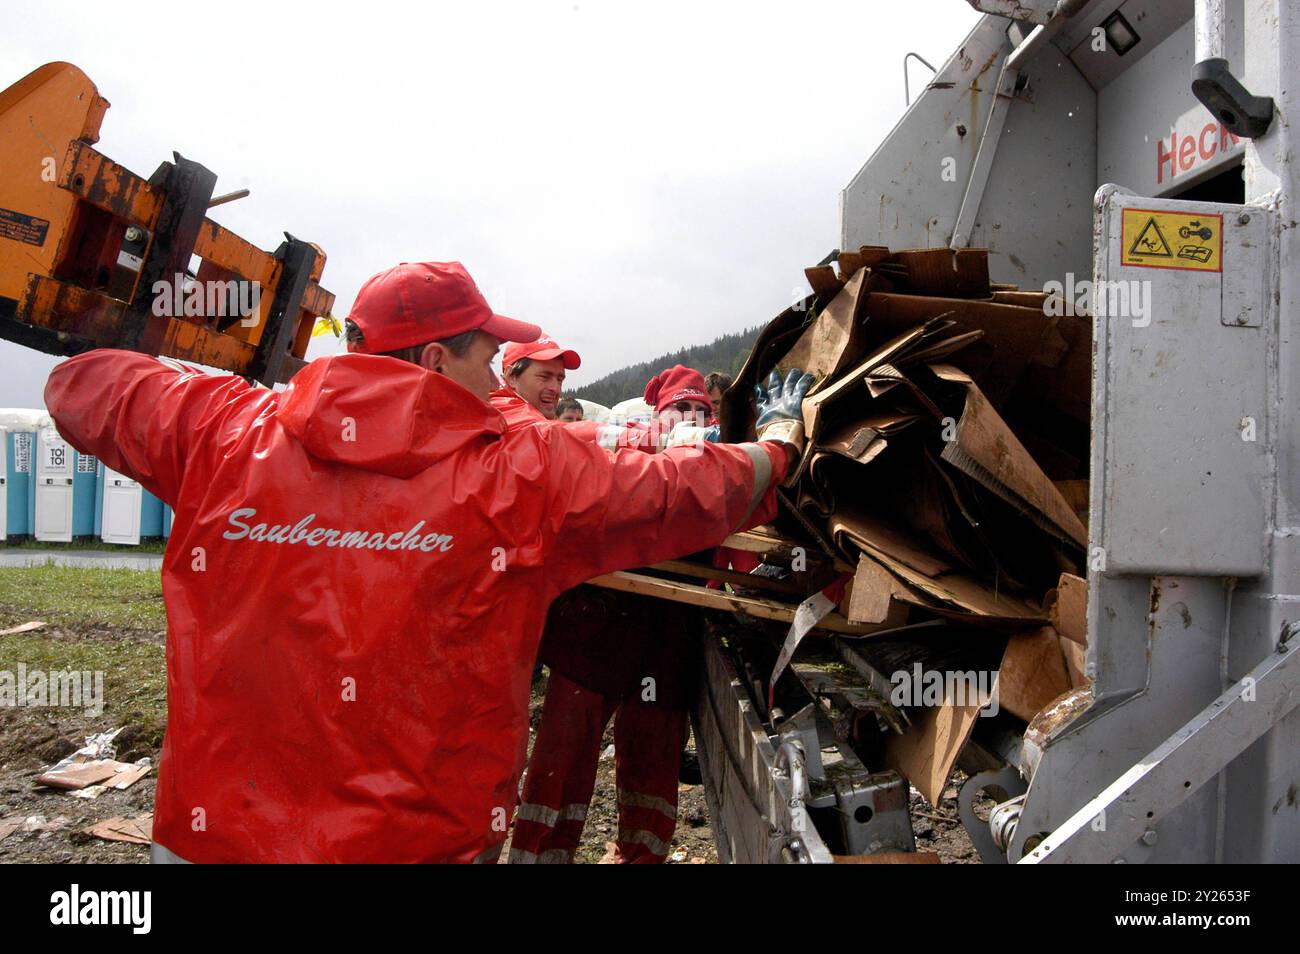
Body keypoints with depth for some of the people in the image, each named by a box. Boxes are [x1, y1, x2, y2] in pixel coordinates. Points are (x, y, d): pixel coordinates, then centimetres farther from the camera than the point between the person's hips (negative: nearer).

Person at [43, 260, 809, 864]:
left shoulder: (226, 433, -4)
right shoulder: (527, 477, -10)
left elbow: (83, 385, 14)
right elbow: (690, 493, 1)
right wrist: (781, 442, 20)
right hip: (423, 841, -3)